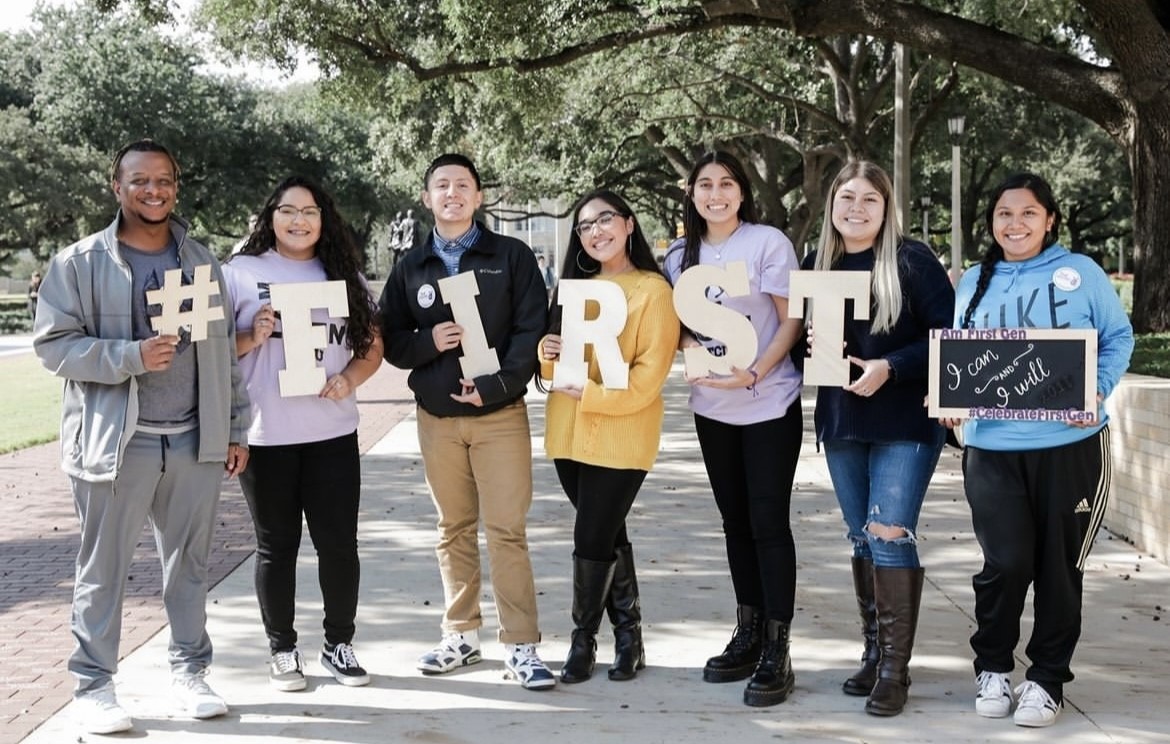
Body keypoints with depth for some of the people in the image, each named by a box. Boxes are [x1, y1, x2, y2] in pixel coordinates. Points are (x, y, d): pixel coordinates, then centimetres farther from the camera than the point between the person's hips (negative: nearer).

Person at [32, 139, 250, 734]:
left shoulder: (203, 263, 12)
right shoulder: (80, 263, -1)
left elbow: (225, 351, 13)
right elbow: (53, 343, -6)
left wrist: (235, 429, 10)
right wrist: (131, 357, -19)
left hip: (195, 441, 3)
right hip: (115, 441, -3)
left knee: (190, 564, 10)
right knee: (103, 569, 3)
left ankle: (190, 672, 23)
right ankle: (94, 684, 14)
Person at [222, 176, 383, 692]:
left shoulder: (343, 274, 10)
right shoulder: (241, 272, 1)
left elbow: (373, 345, 10)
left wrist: (348, 380, -8)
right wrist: (252, 337, -17)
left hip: (332, 431, 2)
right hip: (264, 435, -2)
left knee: (339, 542, 5)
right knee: (276, 545, 8)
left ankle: (339, 643, 21)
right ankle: (282, 649, 20)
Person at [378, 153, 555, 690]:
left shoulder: (511, 256, 1)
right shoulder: (411, 266, 9)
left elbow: (532, 330, -6)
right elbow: (388, 338, 8)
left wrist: (494, 386, -16)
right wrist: (428, 342, -12)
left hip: (500, 413, -3)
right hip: (436, 416, 3)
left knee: (506, 530, -5)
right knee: (454, 530, 10)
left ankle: (521, 645, 1)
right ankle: (461, 635, 21)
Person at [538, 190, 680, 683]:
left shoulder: (652, 289, -5)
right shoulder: (577, 288, 13)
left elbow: (650, 373, -13)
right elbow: (557, 367, 16)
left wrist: (591, 394, -20)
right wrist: (547, 354, -6)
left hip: (620, 438, -5)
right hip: (570, 434, 6)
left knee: (592, 538, -3)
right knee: (608, 535, 12)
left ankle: (583, 639, 12)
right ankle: (628, 634, 22)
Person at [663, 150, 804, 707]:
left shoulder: (768, 243, -8)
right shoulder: (681, 256, 7)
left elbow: (792, 321, -10)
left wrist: (755, 373, -23)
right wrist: (691, 344, -9)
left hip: (769, 405, -5)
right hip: (712, 408, 6)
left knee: (768, 522, -6)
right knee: (735, 521, 13)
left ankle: (776, 652, -1)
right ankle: (747, 635, 24)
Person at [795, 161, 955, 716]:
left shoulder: (912, 260, -7)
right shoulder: (816, 265, 8)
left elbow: (949, 335, -11)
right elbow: (796, 337, 14)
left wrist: (889, 368, -21)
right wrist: (813, 350, -8)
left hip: (906, 423, -5)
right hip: (841, 422, 5)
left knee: (889, 536, -10)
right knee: (862, 540, 11)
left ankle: (895, 669, -2)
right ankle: (874, 653, 21)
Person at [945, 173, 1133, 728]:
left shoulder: (1079, 272, 2)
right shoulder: (974, 283, 10)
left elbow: (1118, 338, 4)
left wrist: (1098, 390, -12)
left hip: (1070, 445, -1)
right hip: (993, 447, 1)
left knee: (1059, 565, 7)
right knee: (1005, 563, -6)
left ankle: (1048, 679, 23)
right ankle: (992, 668, 17)